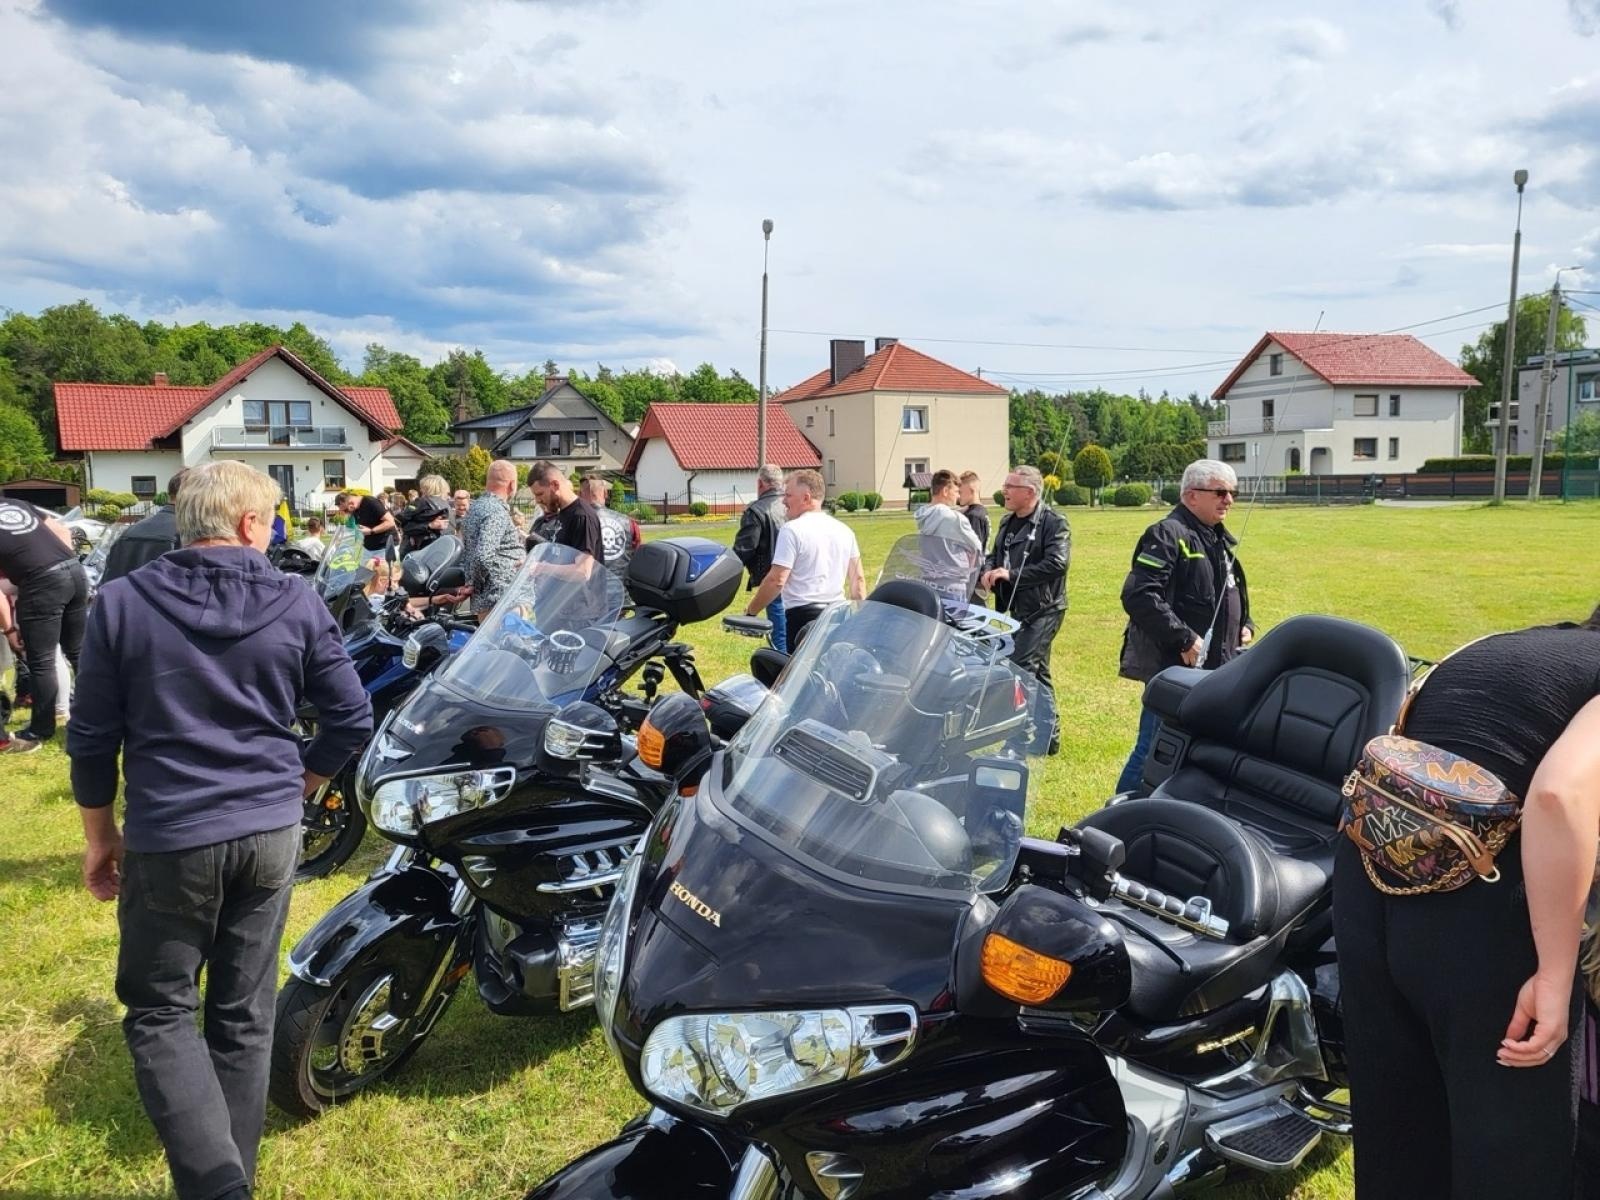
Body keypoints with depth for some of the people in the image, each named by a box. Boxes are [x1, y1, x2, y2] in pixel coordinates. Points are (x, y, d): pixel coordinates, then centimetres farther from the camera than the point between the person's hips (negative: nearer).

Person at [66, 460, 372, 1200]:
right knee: (245, 1015, 14)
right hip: (271, 833, 2)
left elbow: (91, 736, -2)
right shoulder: (296, 604, -4)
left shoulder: (121, 603, -6)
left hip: (168, 839, -2)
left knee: (159, 1010, 12)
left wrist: (99, 836, 11)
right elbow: (352, 719, 0)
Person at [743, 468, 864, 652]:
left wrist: (750, 611, -4)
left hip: (803, 616, -7)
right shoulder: (844, 530, 12)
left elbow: (776, 580, -14)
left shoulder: (792, 530, -9)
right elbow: (858, 579, 14)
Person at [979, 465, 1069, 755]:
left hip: (1043, 610, -9)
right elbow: (995, 555, 21)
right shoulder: (1007, 522, 15)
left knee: (1021, 668, -17)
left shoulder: (1053, 523, -12)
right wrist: (987, 572, -3)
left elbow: (1056, 563, -24)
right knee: (1037, 672, 15)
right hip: (1018, 609, 9)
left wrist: (1011, 574, -25)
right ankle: (1049, 735, 26)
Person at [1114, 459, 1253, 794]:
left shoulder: (1220, 540, 18)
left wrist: (1245, 625, 13)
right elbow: (1138, 596, -25)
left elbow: (1232, 594, 33)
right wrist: (1184, 639, -24)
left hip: (1217, 669, 10)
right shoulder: (1167, 535, -13)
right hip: (1175, 668, -9)